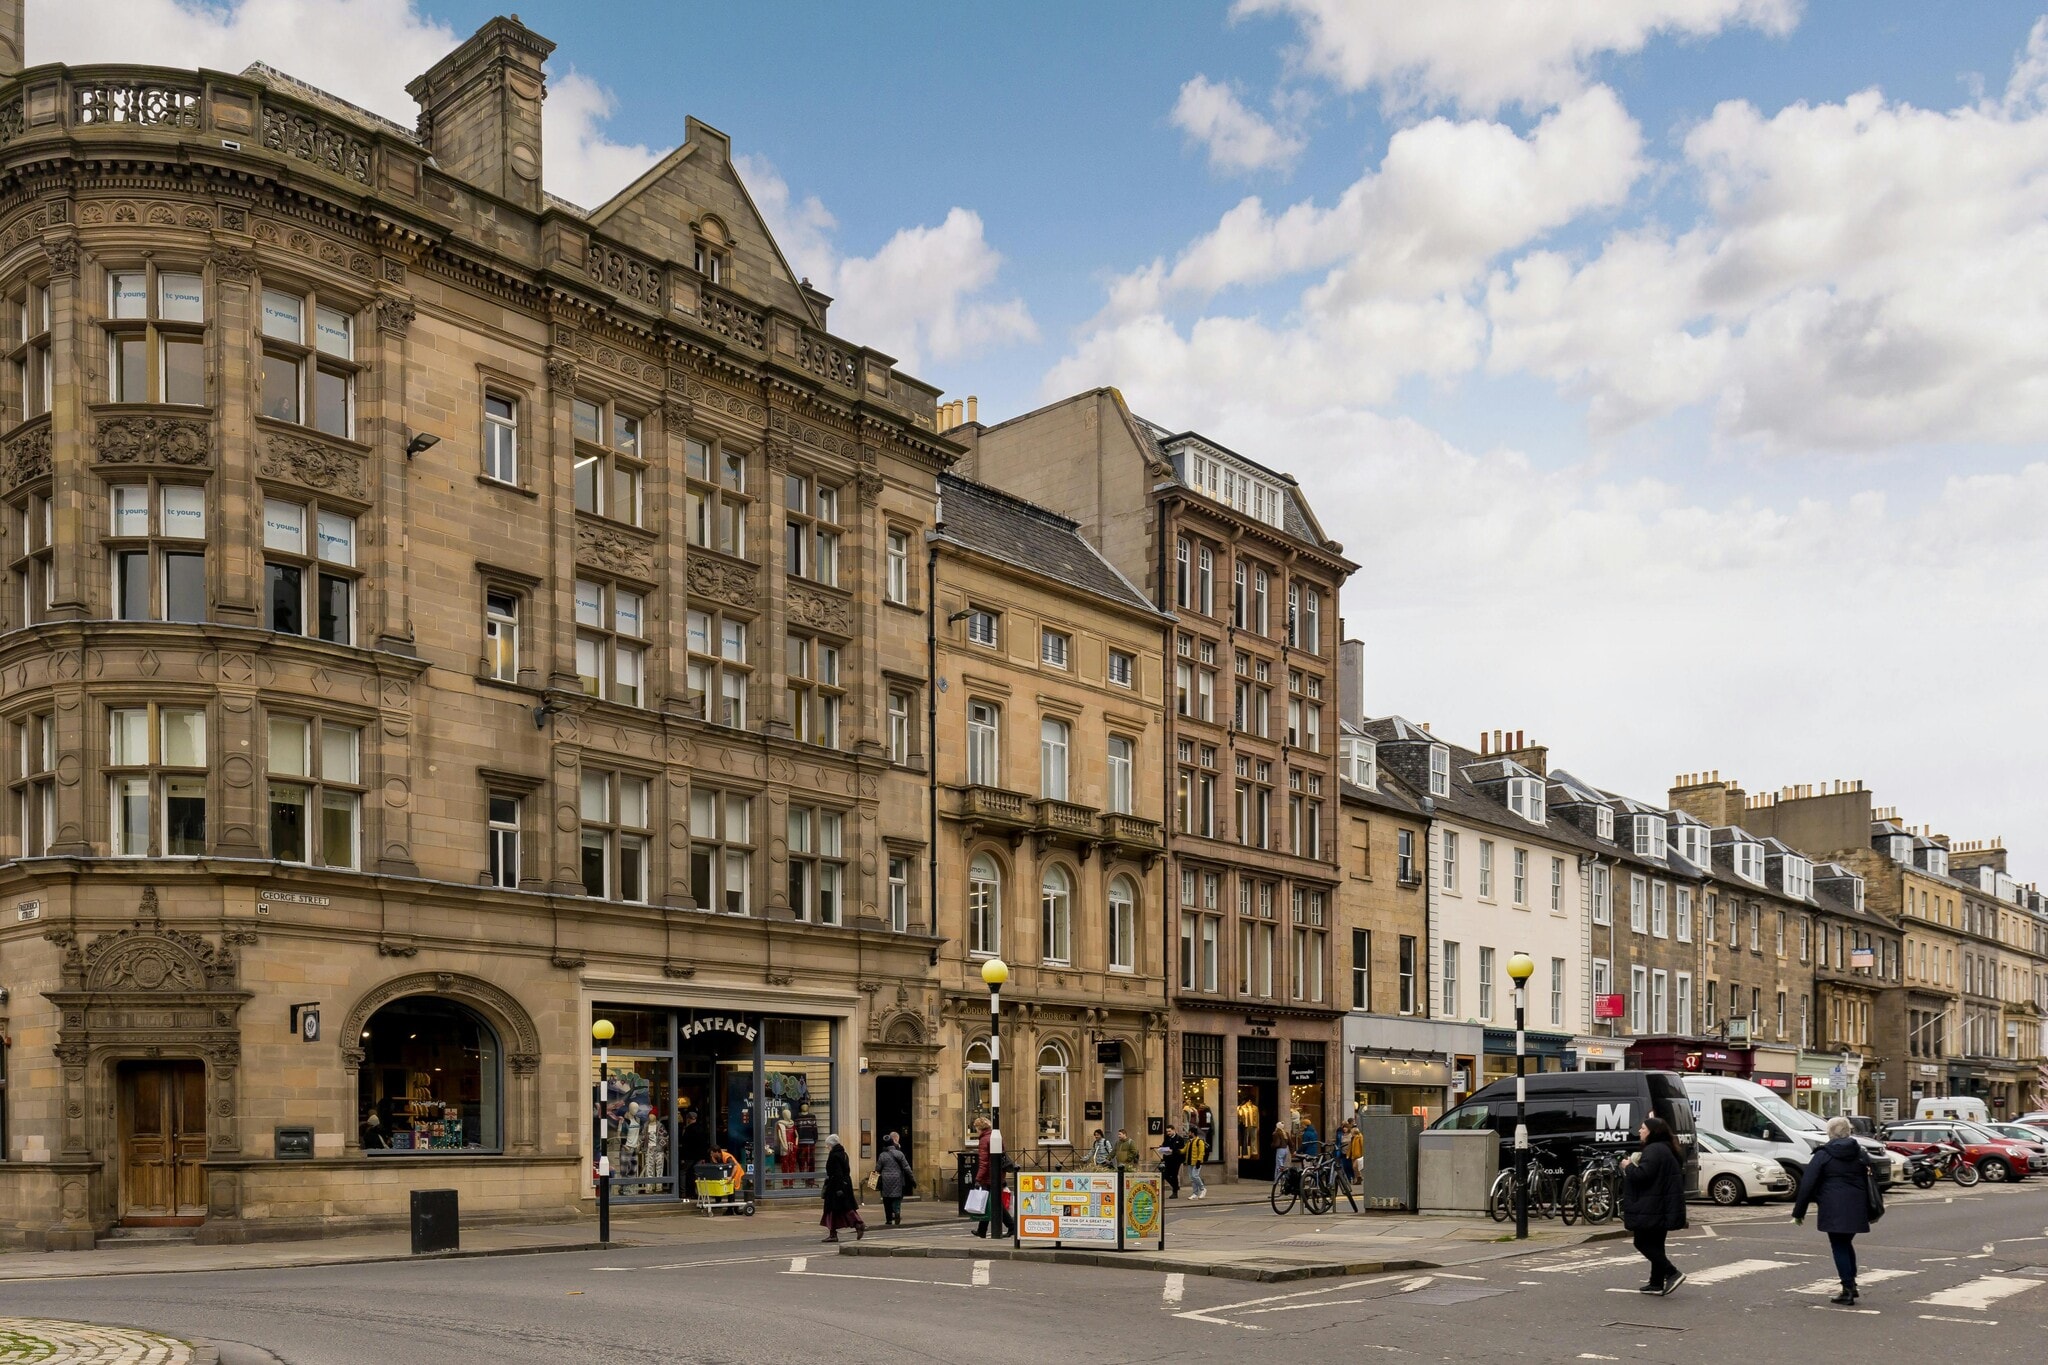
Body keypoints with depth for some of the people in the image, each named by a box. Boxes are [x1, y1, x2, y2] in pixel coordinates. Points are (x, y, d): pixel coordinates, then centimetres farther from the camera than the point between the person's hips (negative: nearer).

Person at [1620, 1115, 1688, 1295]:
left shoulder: (1654, 1151, -18)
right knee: (1655, 1245, 14)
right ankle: (1657, 1284, 16)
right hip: (1663, 1208, 10)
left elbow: (1641, 1175, -26)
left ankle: (1672, 1273, -12)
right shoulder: (1665, 1149, 17)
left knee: (1643, 1243, -5)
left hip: (1652, 1209, -10)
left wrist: (1628, 1167, -7)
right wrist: (1633, 1166, 15)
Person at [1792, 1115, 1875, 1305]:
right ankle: (1851, 1284, 20)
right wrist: (1870, 1212, 16)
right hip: (1856, 1209, 5)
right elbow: (1868, 1183, 10)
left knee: (1839, 1247, 2)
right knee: (1846, 1243, 21)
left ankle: (1848, 1290, -2)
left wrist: (1798, 1211, 0)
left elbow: (1807, 1184, -5)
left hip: (1833, 1209, -5)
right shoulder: (1860, 1154, 9)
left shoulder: (1823, 1155, -4)